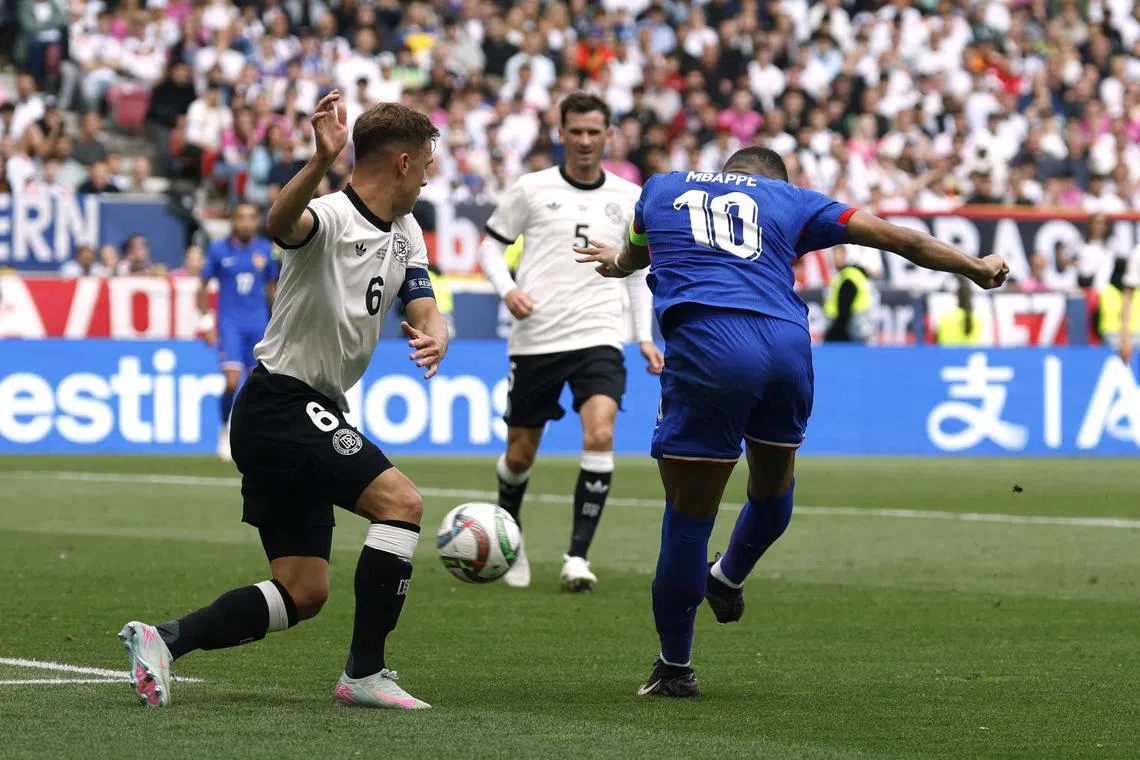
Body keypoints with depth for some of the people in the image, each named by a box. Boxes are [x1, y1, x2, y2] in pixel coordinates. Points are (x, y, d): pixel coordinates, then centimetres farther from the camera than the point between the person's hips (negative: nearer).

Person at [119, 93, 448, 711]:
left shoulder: (405, 236, 12)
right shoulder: (332, 218, -17)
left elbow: (423, 306, 3)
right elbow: (280, 224, -40)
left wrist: (433, 336, -23)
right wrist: (322, 161, -59)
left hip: (308, 415, 10)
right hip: (282, 401, -10)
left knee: (302, 593, 6)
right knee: (400, 500, -20)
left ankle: (163, 640, 6)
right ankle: (364, 674, -16)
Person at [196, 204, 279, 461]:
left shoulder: (266, 250, 4)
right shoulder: (218, 250, -3)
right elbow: (203, 286, 5)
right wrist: (206, 320, -4)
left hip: (258, 324, 3)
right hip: (229, 323, -3)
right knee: (232, 381, -16)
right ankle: (226, 431, 4)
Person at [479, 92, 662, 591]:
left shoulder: (629, 198, 8)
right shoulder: (531, 189, 1)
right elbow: (491, 242, 9)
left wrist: (645, 335, 11)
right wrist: (506, 288, -10)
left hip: (598, 338, 1)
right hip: (535, 339, 0)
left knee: (600, 436, -22)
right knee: (520, 454, 7)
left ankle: (577, 558, -18)